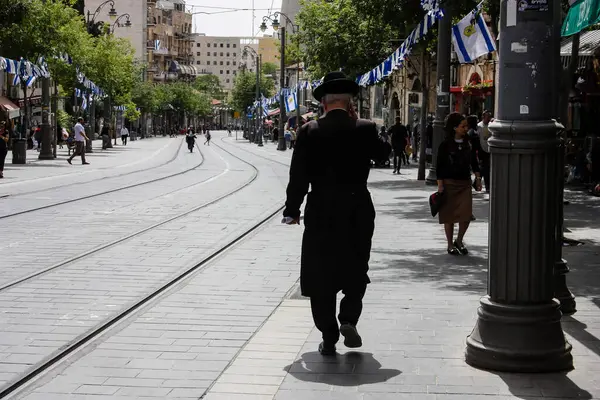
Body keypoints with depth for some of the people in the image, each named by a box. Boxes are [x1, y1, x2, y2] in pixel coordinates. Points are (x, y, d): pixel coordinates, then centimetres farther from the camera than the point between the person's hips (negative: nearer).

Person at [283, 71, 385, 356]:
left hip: (320, 214, 0)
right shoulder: (365, 129, -5)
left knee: (320, 278, 8)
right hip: (357, 212, 1)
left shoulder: (309, 132, -6)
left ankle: (329, 338, 9)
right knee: (355, 272, 16)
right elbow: (378, 152, 15)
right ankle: (348, 319, -3)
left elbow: (298, 175, -5)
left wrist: (292, 210, 5)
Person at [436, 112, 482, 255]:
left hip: (465, 183, 3)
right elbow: (440, 166, -6)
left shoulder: (468, 143, 6)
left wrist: (477, 178, 8)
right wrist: (440, 185, -9)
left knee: (466, 215, -4)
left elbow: (474, 162, 15)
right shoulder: (445, 145, -6)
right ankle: (450, 245, 17)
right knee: (449, 215, 4)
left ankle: (459, 241, 19)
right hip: (449, 183, -3)